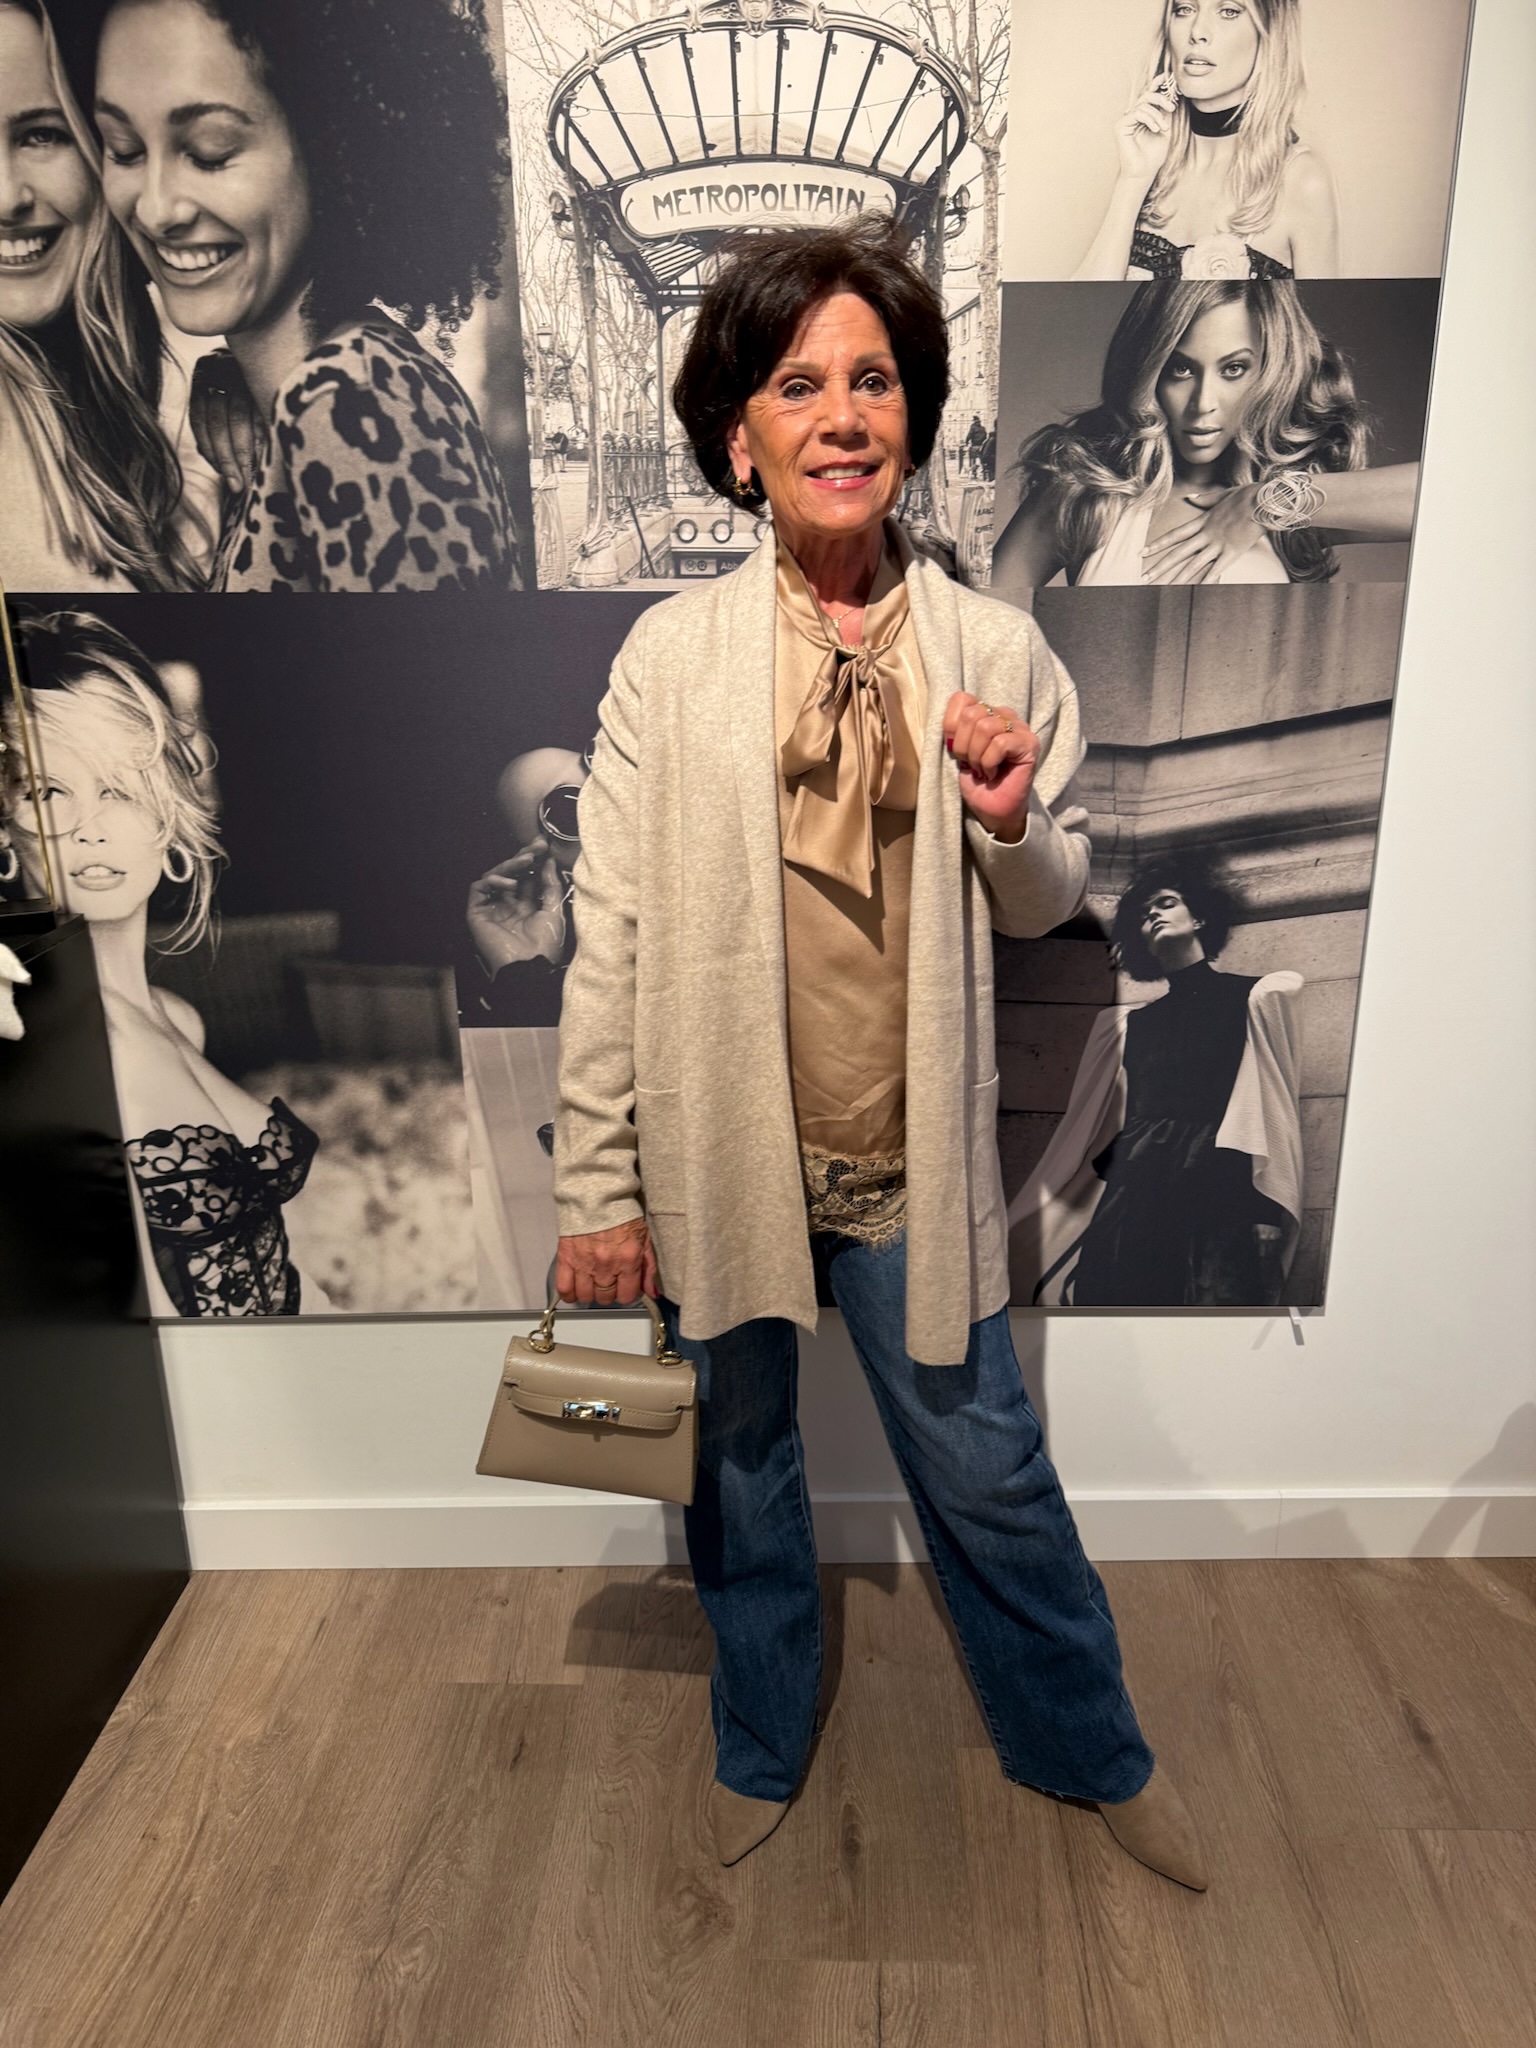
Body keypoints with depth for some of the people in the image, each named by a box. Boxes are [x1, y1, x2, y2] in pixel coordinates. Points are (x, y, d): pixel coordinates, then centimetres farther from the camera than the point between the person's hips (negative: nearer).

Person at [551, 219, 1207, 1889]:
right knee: (739, 1475, 20)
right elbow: (611, 933, -6)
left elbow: (1044, 908, 7)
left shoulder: (995, 652, -3)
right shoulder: (672, 653, -8)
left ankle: (1090, 1748, 46)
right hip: (720, 1154, 0)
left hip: (914, 1163, 0)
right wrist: (595, 1185, -5)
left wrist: (1015, 826, -16)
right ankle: (761, 1747, 49)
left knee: (989, 1479, 15)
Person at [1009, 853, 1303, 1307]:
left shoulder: (1254, 997, 14)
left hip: (1218, 1201, -3)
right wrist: (1018, 1228, 16)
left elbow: (1273, 1113, 4)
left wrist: (1265, 1217, -10)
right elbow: (1085, 1134, 22)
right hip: (1129, 1205, 3)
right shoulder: (1125, 1024, 26)